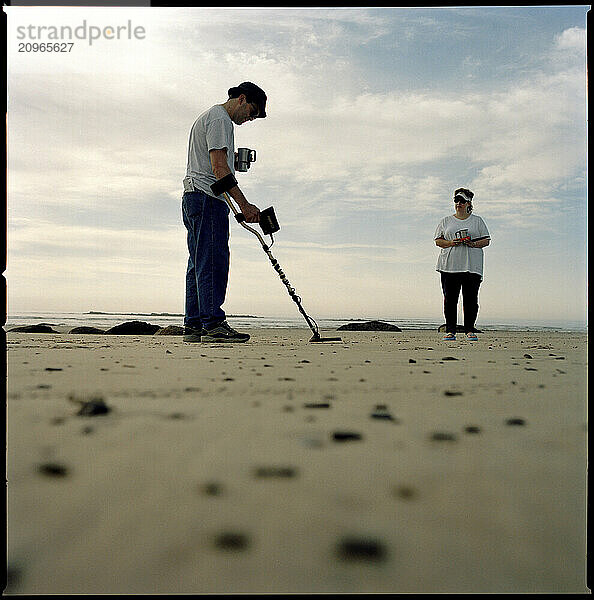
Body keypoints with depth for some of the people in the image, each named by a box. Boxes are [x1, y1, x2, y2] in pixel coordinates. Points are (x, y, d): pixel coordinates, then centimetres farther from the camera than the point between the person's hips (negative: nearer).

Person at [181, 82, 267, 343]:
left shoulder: (209, 117, 27)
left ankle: (193, 326, 9)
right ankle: (213, 324, -17)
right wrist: (244, 205, -22)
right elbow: (219, 167, -18)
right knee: (213, 261, -14)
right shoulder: (220, 118, -7)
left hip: (192, 199, 11)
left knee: (199, 264, 8)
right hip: (208, 197, -11)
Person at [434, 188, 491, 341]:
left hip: (472, 265, -1)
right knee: (450, 298, -3)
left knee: (470, 298, -4)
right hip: (449, 265, 1)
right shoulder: (446, 221, 15)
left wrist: (473, 244, -10)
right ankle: (450, 330, 3)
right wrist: (451, 243, -8)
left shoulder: (477, 220, 13)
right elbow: (438, 241, 11)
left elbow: (486, 240, 9)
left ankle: (469, 330, 4)